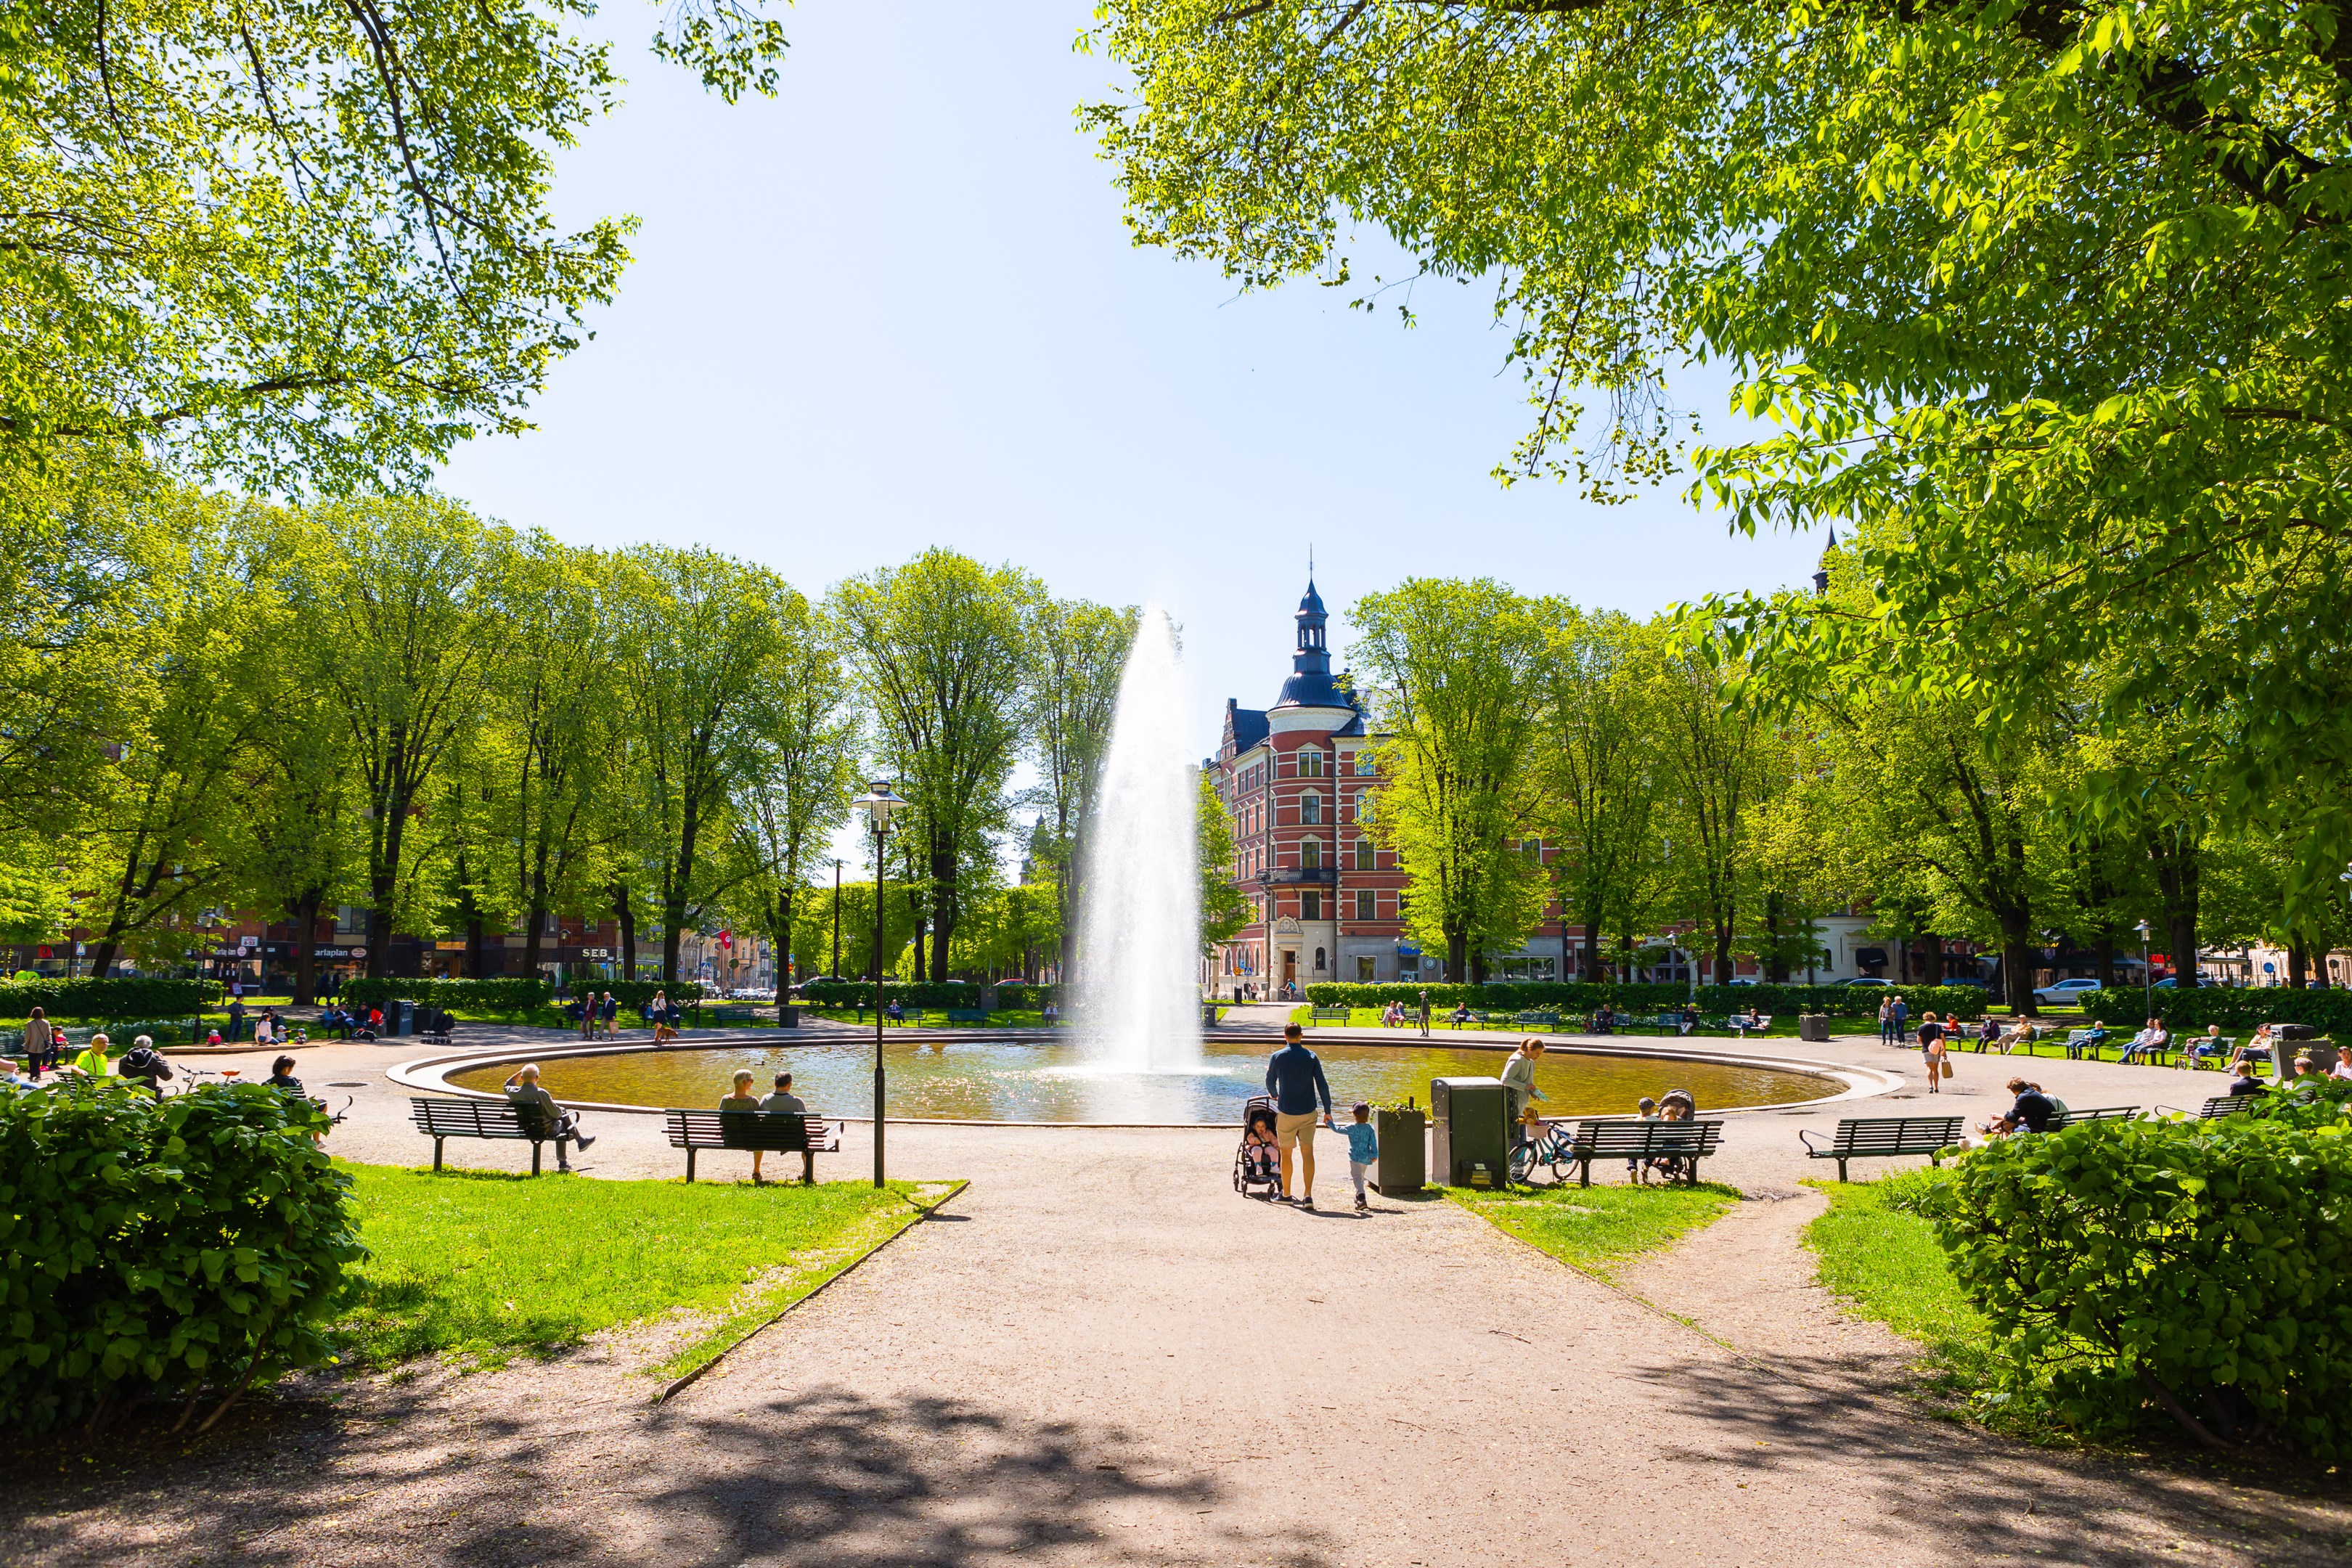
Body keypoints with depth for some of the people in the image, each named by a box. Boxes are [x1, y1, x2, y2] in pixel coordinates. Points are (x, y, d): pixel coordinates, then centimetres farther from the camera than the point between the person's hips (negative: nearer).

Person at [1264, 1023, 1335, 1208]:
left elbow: (1270, 1082, 8)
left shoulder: (1277, 1057, -4)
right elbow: (1322, 1086, -3)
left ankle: (1286, 1194, 20)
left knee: (1286, 1154, 11)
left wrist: (1274, 1095, 30)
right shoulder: (1311, 1057, -2)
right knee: (1308, 1152, 2)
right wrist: (1327, 1111, 5)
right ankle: (1308, 1195, -8)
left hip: (1286, 1112, -1)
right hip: (1308, 1112, 1)